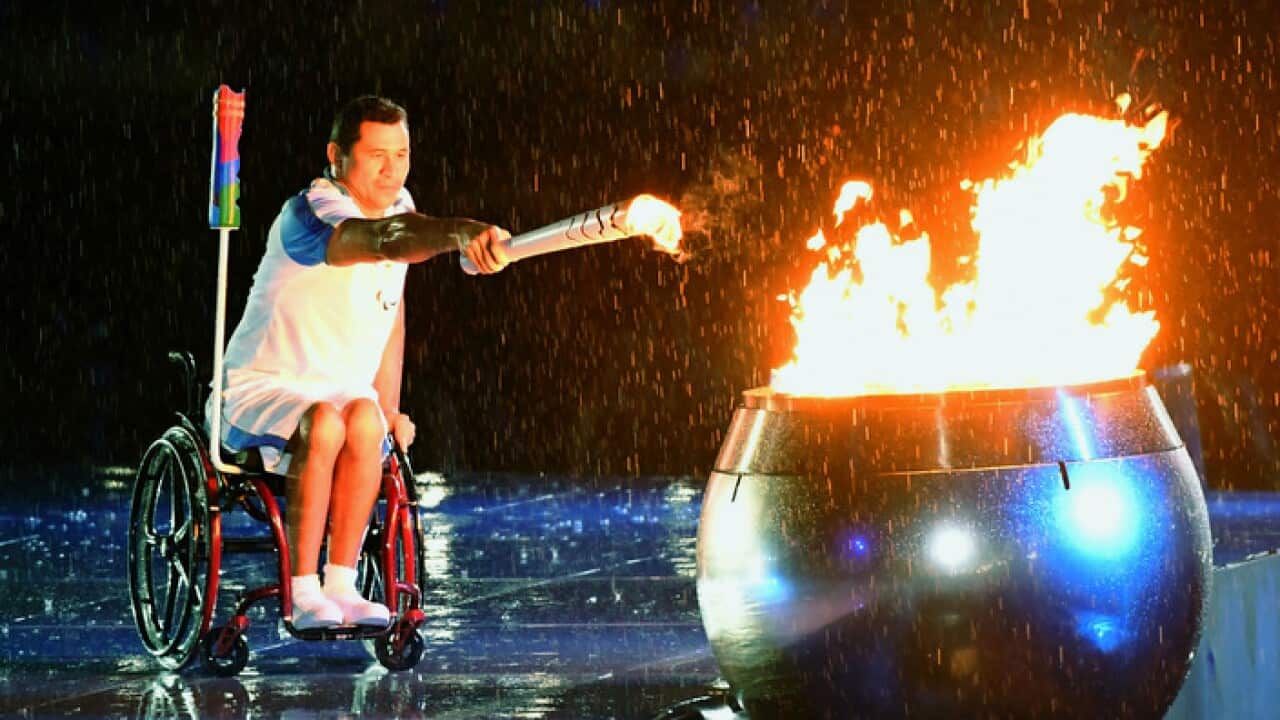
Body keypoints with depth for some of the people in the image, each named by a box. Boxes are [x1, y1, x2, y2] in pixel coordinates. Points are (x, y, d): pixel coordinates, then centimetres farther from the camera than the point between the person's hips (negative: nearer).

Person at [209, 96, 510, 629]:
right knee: (323, 423, -37)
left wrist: (389, 410, 8)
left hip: (347, 395, 5)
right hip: (262, 390, -5)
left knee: (365, 421, -30)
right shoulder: (310, 214, -19)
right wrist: (459, 233, -61)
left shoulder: (397, 205, 7)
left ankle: (341, 587, -28)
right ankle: (303, 597, -32)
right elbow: (384, 240, -42)